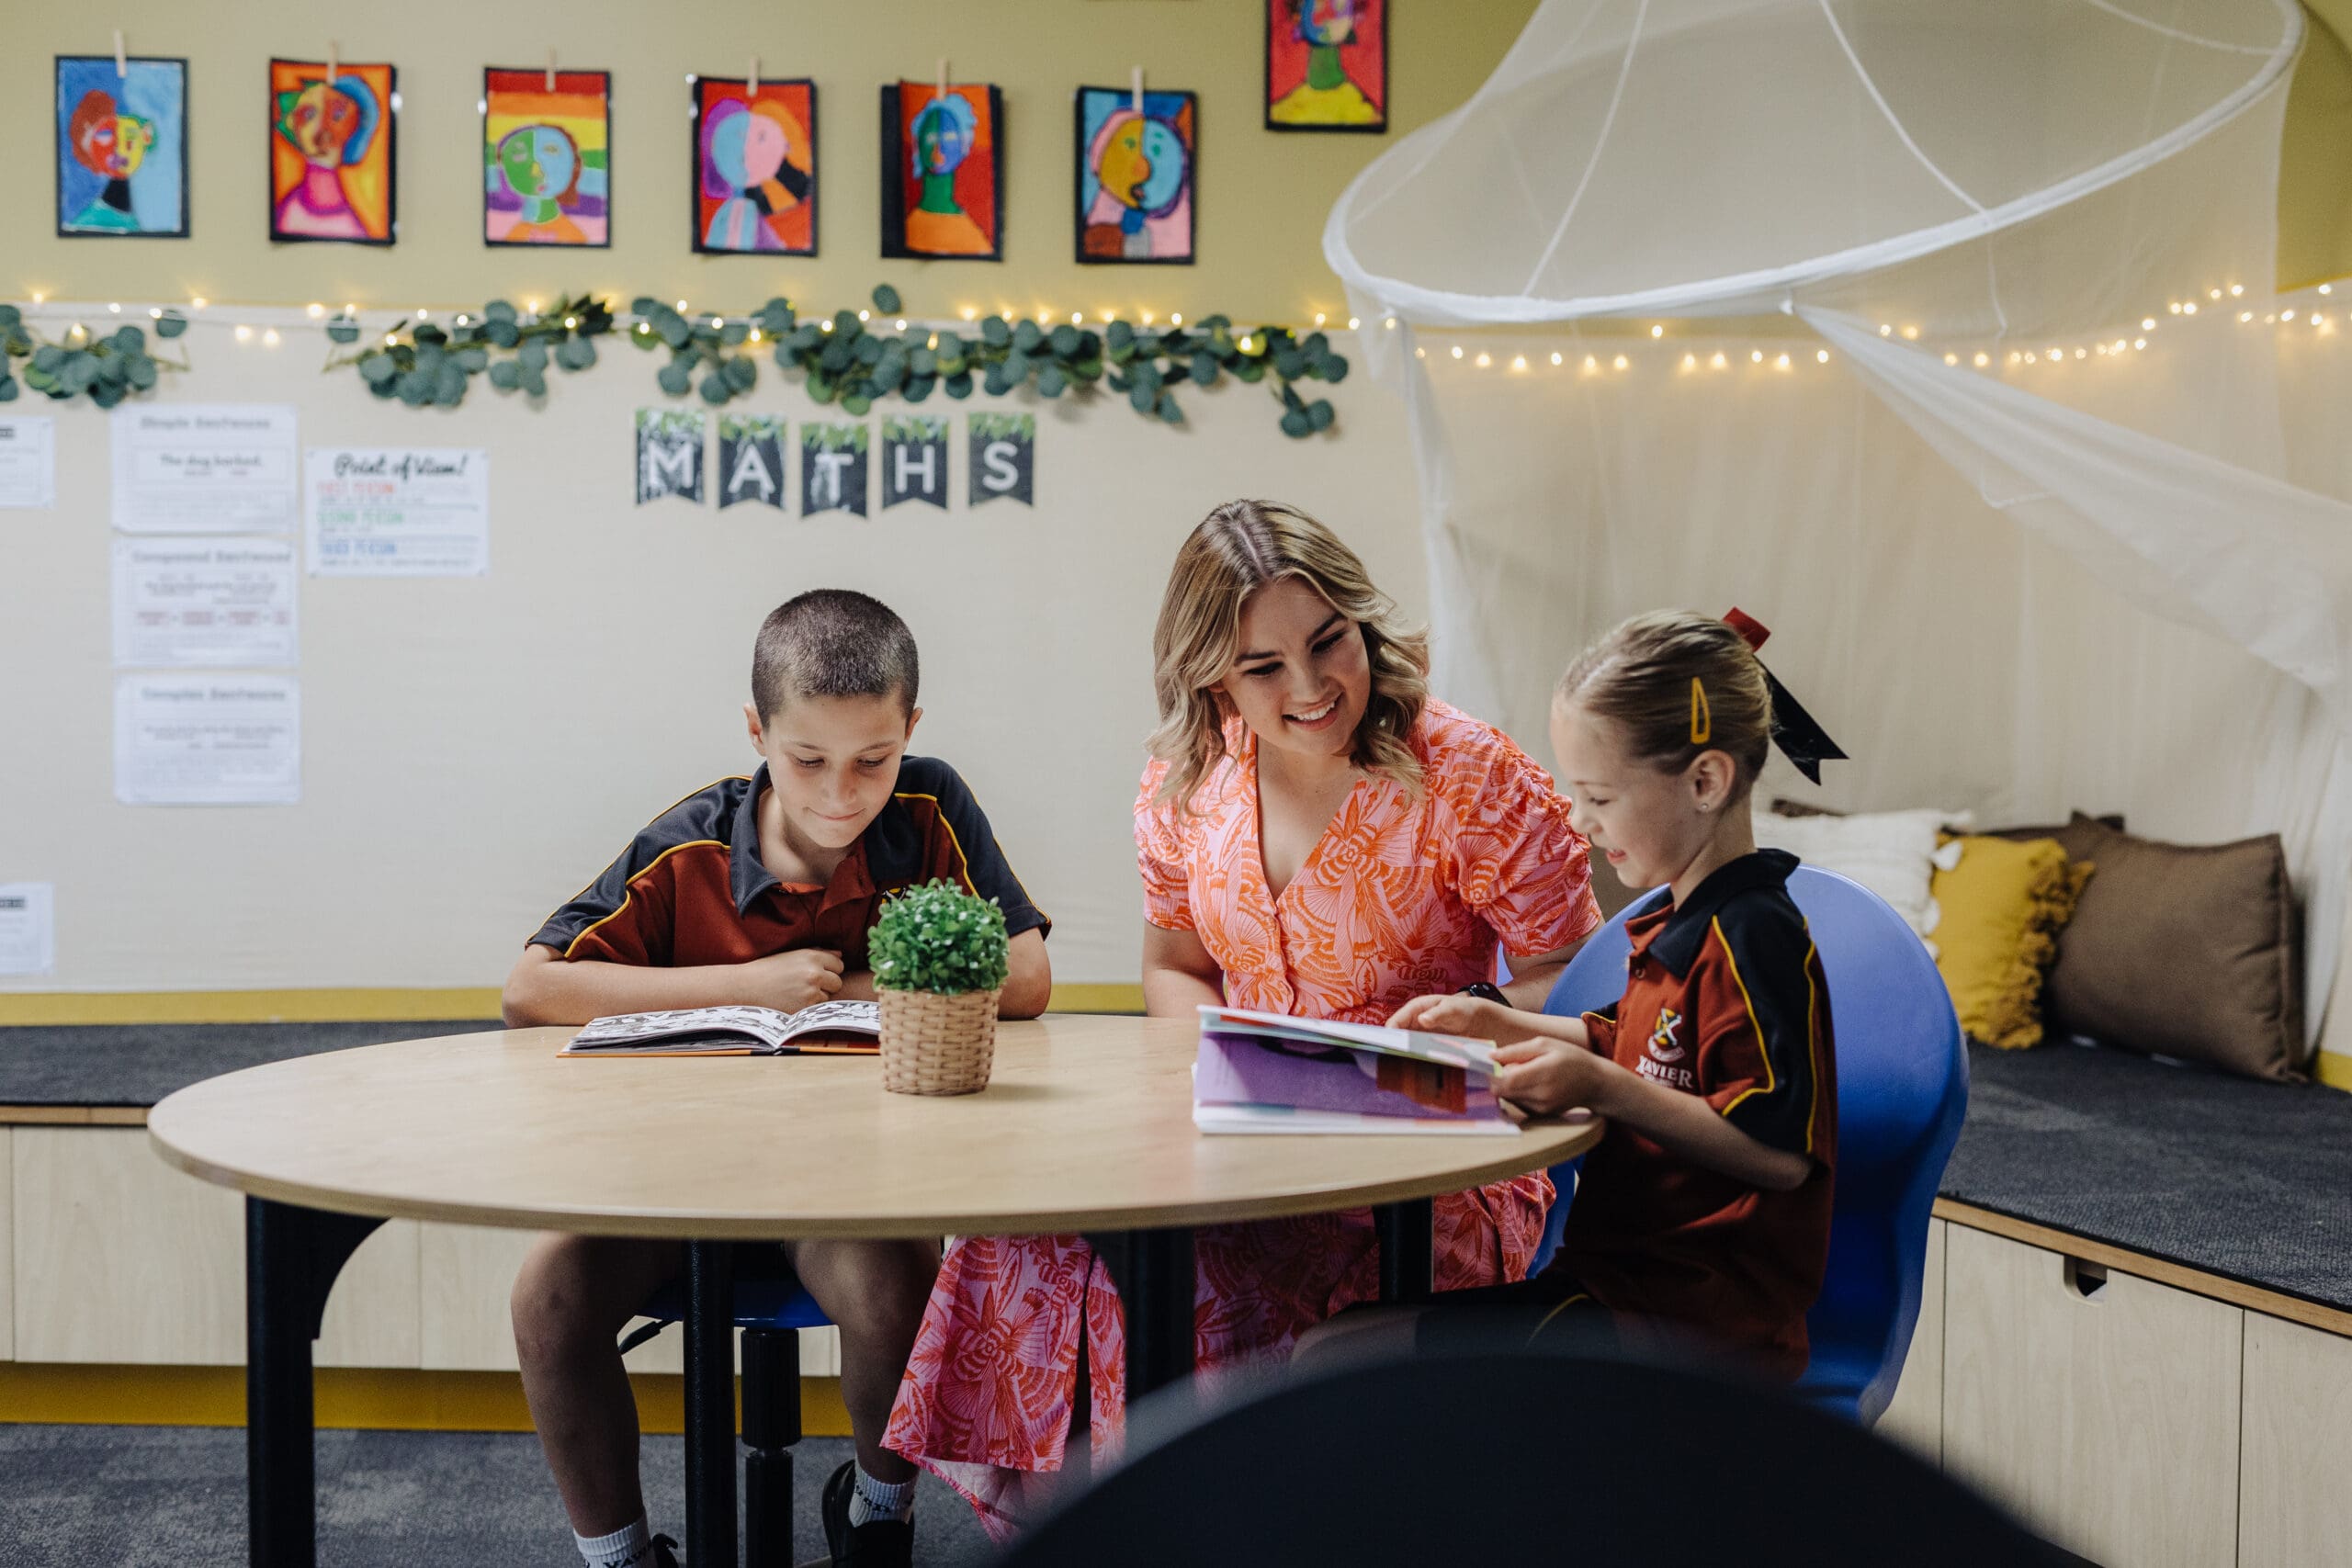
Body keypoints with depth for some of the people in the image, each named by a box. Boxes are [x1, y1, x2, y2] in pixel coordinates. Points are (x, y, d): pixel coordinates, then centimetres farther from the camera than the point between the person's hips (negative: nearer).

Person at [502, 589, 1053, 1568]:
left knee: (890, 1286, -32)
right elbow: (531, 989, -12)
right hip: (692, 1153, 2)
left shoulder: (930, 810, -6)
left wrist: (841, 991, -11)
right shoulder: (688, 850, -8)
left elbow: (1024, 983, -9)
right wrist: (747, 984, -18)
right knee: (548, 1295, -21)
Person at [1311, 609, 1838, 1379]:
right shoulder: (1678, 920, 14)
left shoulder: (1752, 939, -17)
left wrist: (1600, 1087, -24)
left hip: (1696, 1320, -10)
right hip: (1623, 1278, 10)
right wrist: (1496, 1023, 20)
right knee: (1333, 1350, 2)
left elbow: (1781, 1154, -22)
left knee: (1342, 1362, -20)